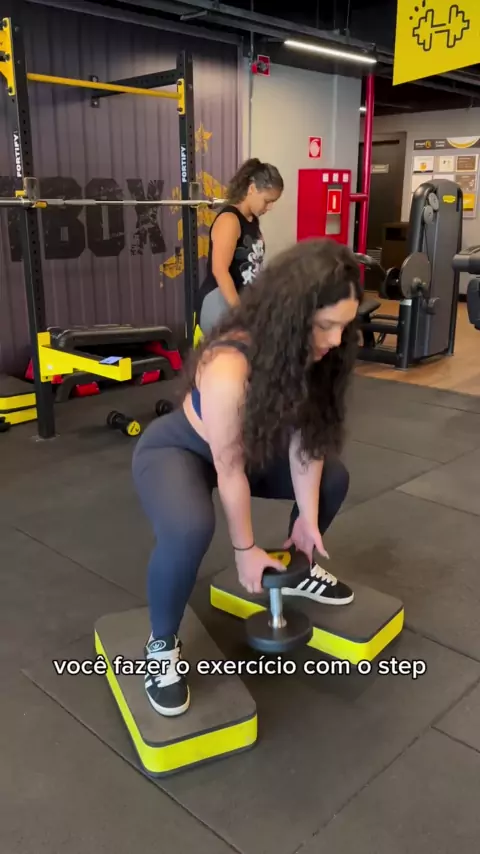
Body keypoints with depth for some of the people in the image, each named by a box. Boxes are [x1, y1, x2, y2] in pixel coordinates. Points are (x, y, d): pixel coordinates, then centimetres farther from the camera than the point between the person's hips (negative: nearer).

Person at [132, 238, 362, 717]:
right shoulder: (229, 368, -40)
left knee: (333, 479, 6)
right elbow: (229, 470, -30)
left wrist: (307, 518, -8)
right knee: (189, 530, -36)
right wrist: (245, 549, -18)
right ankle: (161, 644, -10)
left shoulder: (309, 352, -18)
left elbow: (307, 437, -11)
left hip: (250, 446, 7)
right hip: (175, 451, -7)